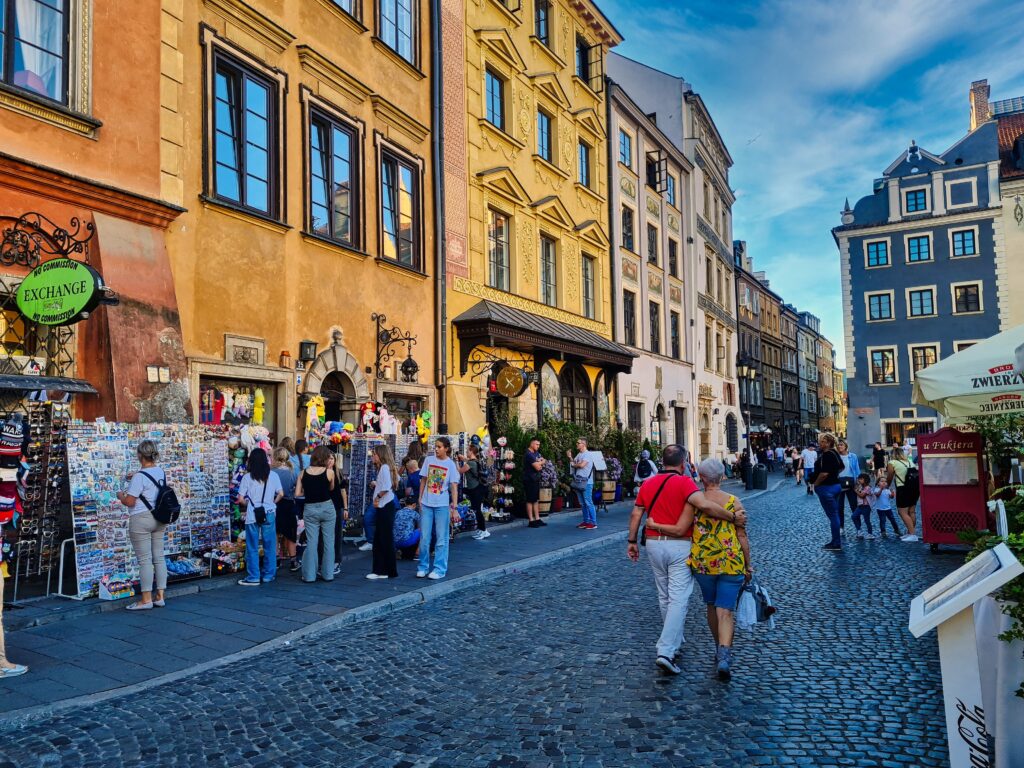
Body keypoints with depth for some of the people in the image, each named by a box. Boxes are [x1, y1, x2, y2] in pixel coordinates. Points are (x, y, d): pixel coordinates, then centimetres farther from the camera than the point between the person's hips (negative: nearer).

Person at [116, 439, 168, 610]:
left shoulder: (139, 476, -16)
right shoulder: (161, 472, 6)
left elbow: (129, 502, -16)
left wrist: (120, 496, 5)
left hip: (141, 520, -7)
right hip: (159, 519, 7)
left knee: (144, 560, -1)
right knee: (159, 557, 9)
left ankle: (146, 600, 4)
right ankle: (160, 597, 14)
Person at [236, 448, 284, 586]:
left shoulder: (247, 477, -5)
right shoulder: (273, 475, -1)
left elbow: (240, 499, -5)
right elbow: (281, 494, -1)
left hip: (252, 516, -1)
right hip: (269, 514, 1)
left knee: (252, 548, 7)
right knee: (269, 546, 11)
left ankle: (253, 577, 11)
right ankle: (268, 575, 17)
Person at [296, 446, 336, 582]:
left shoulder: (303, 472, 0)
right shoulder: (329, 472, -8)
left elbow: (297, 493, -2)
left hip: (310, 509, 2)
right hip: (327, 508, -2)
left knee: (311, 543, 7)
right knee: (328, 542, 8)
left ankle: (309, 575, 8)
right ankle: (328, 574, 13)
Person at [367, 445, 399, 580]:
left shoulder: (385, 467, -14)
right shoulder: (382, 467, 16)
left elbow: (386, 487, -25)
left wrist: (377, 497, -11)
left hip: (385, 507, -10)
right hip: (382, 507, 10)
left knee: (386, 539, -3)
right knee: (378, 540, 12)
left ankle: (391, 571, 5)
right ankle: (380, 570, 17)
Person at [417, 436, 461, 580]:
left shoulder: (451, 465, -4)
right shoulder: (429, 460, 4)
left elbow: (454, 487, -4)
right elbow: (423, 481, 11)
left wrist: (454, 507, -9)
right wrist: (420, 499, 8)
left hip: (442, 505, -3)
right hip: (426, 504, 3)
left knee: (441, 539, 3)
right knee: (424, 537, 6)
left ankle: (440, 569, 10)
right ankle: (423, 567, 19)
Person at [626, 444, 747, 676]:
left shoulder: (647, 485, 6)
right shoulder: (684, 482, -11)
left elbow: (636, 514, 6)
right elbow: (704, 504, -26)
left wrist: (632, 541, 15)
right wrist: (733, 517, -17)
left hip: (654, 544, 6)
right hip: (679, 546, -6)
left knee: (664, 596, 19)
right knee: (678, 598, -5)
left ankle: (675, 637, 37)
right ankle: (666, 651, -14)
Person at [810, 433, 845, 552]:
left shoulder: (826, 455, -20)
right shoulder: (834, 453, 11)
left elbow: (824, 473, -27)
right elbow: (841, 468, 25)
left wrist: (815, 484, -14)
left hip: (827, 488, -10)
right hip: (836, 485, 10)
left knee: (832, 515, -4)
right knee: (835, 514, 15)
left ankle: (836, 544, 2)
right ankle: (836, 541, 23)